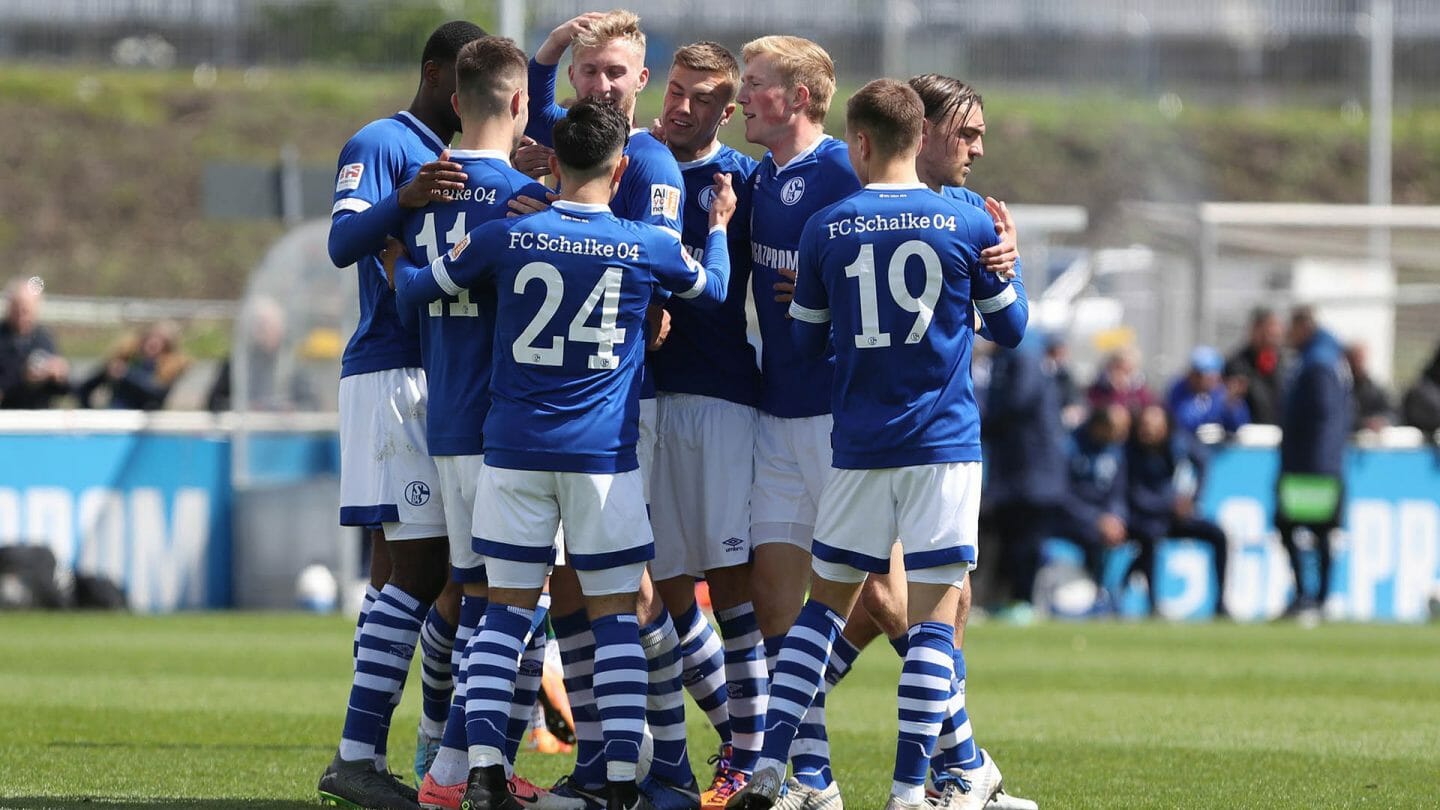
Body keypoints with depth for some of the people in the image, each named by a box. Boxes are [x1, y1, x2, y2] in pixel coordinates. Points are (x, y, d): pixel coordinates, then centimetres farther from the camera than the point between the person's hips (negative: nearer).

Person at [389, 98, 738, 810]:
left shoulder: (505, 237, -4)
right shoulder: (649, 247, -4)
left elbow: (414, 290, 9)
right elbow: (713, 289, 18)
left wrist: (397, 262, 31)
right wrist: (719, 227, 37)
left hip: (514, 450, 1)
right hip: (604, 454, -1)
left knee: (506, 610, 7)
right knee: (615, 613, 5)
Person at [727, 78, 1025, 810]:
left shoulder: (825, 229, 0)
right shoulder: (966, 226, -2)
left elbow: (806, 340, 10)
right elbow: (1009, 329, 9)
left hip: (859, 448, 2)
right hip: (945, 446, -2)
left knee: (824, 602, 13)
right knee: (933, 616, -1)